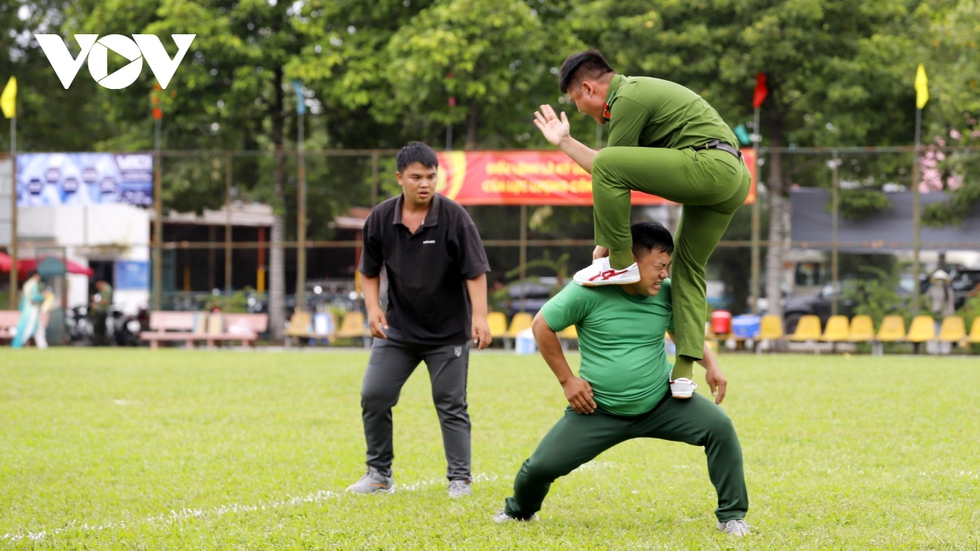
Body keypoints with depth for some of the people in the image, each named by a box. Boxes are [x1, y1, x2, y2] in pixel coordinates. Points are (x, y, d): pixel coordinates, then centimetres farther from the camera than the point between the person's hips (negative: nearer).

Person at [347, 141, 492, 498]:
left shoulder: (454, 217, -13)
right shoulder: (380, 219, -4)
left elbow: (475, 271, -12)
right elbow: (369, 271, 9)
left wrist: (479, 315, -21)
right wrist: (373, 308, -5)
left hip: (448, 331, -3)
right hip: (397, 329, 3)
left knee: (451, 405, 0)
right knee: (373, 397, 0)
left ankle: (460, 479, 9)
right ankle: (379, 474, 14)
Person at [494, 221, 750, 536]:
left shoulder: (667, 293, -7)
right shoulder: (589, 291, -18)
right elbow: (542, 327, -6)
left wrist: (710, 365, -3)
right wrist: (566, 380, -6)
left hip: (661, 404, 2)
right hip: (598, 410, -2)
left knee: (719, 427, -20)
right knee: (542, 465, -5)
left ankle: (731, 515, -6)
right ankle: (519, 510, 32)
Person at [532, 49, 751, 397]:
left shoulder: (627, 100, -7)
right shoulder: (636, 92, 25)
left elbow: (608, 169, -6)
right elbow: (611, 175, 26)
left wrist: (603, 246, -3)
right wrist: (564, 142, 31)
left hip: (709, 164, -11)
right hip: (733, 180, 11)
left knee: (609, 165, -17)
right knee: (688, 266, 15)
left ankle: (621, 262, -9)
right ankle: (684, 372, 7)